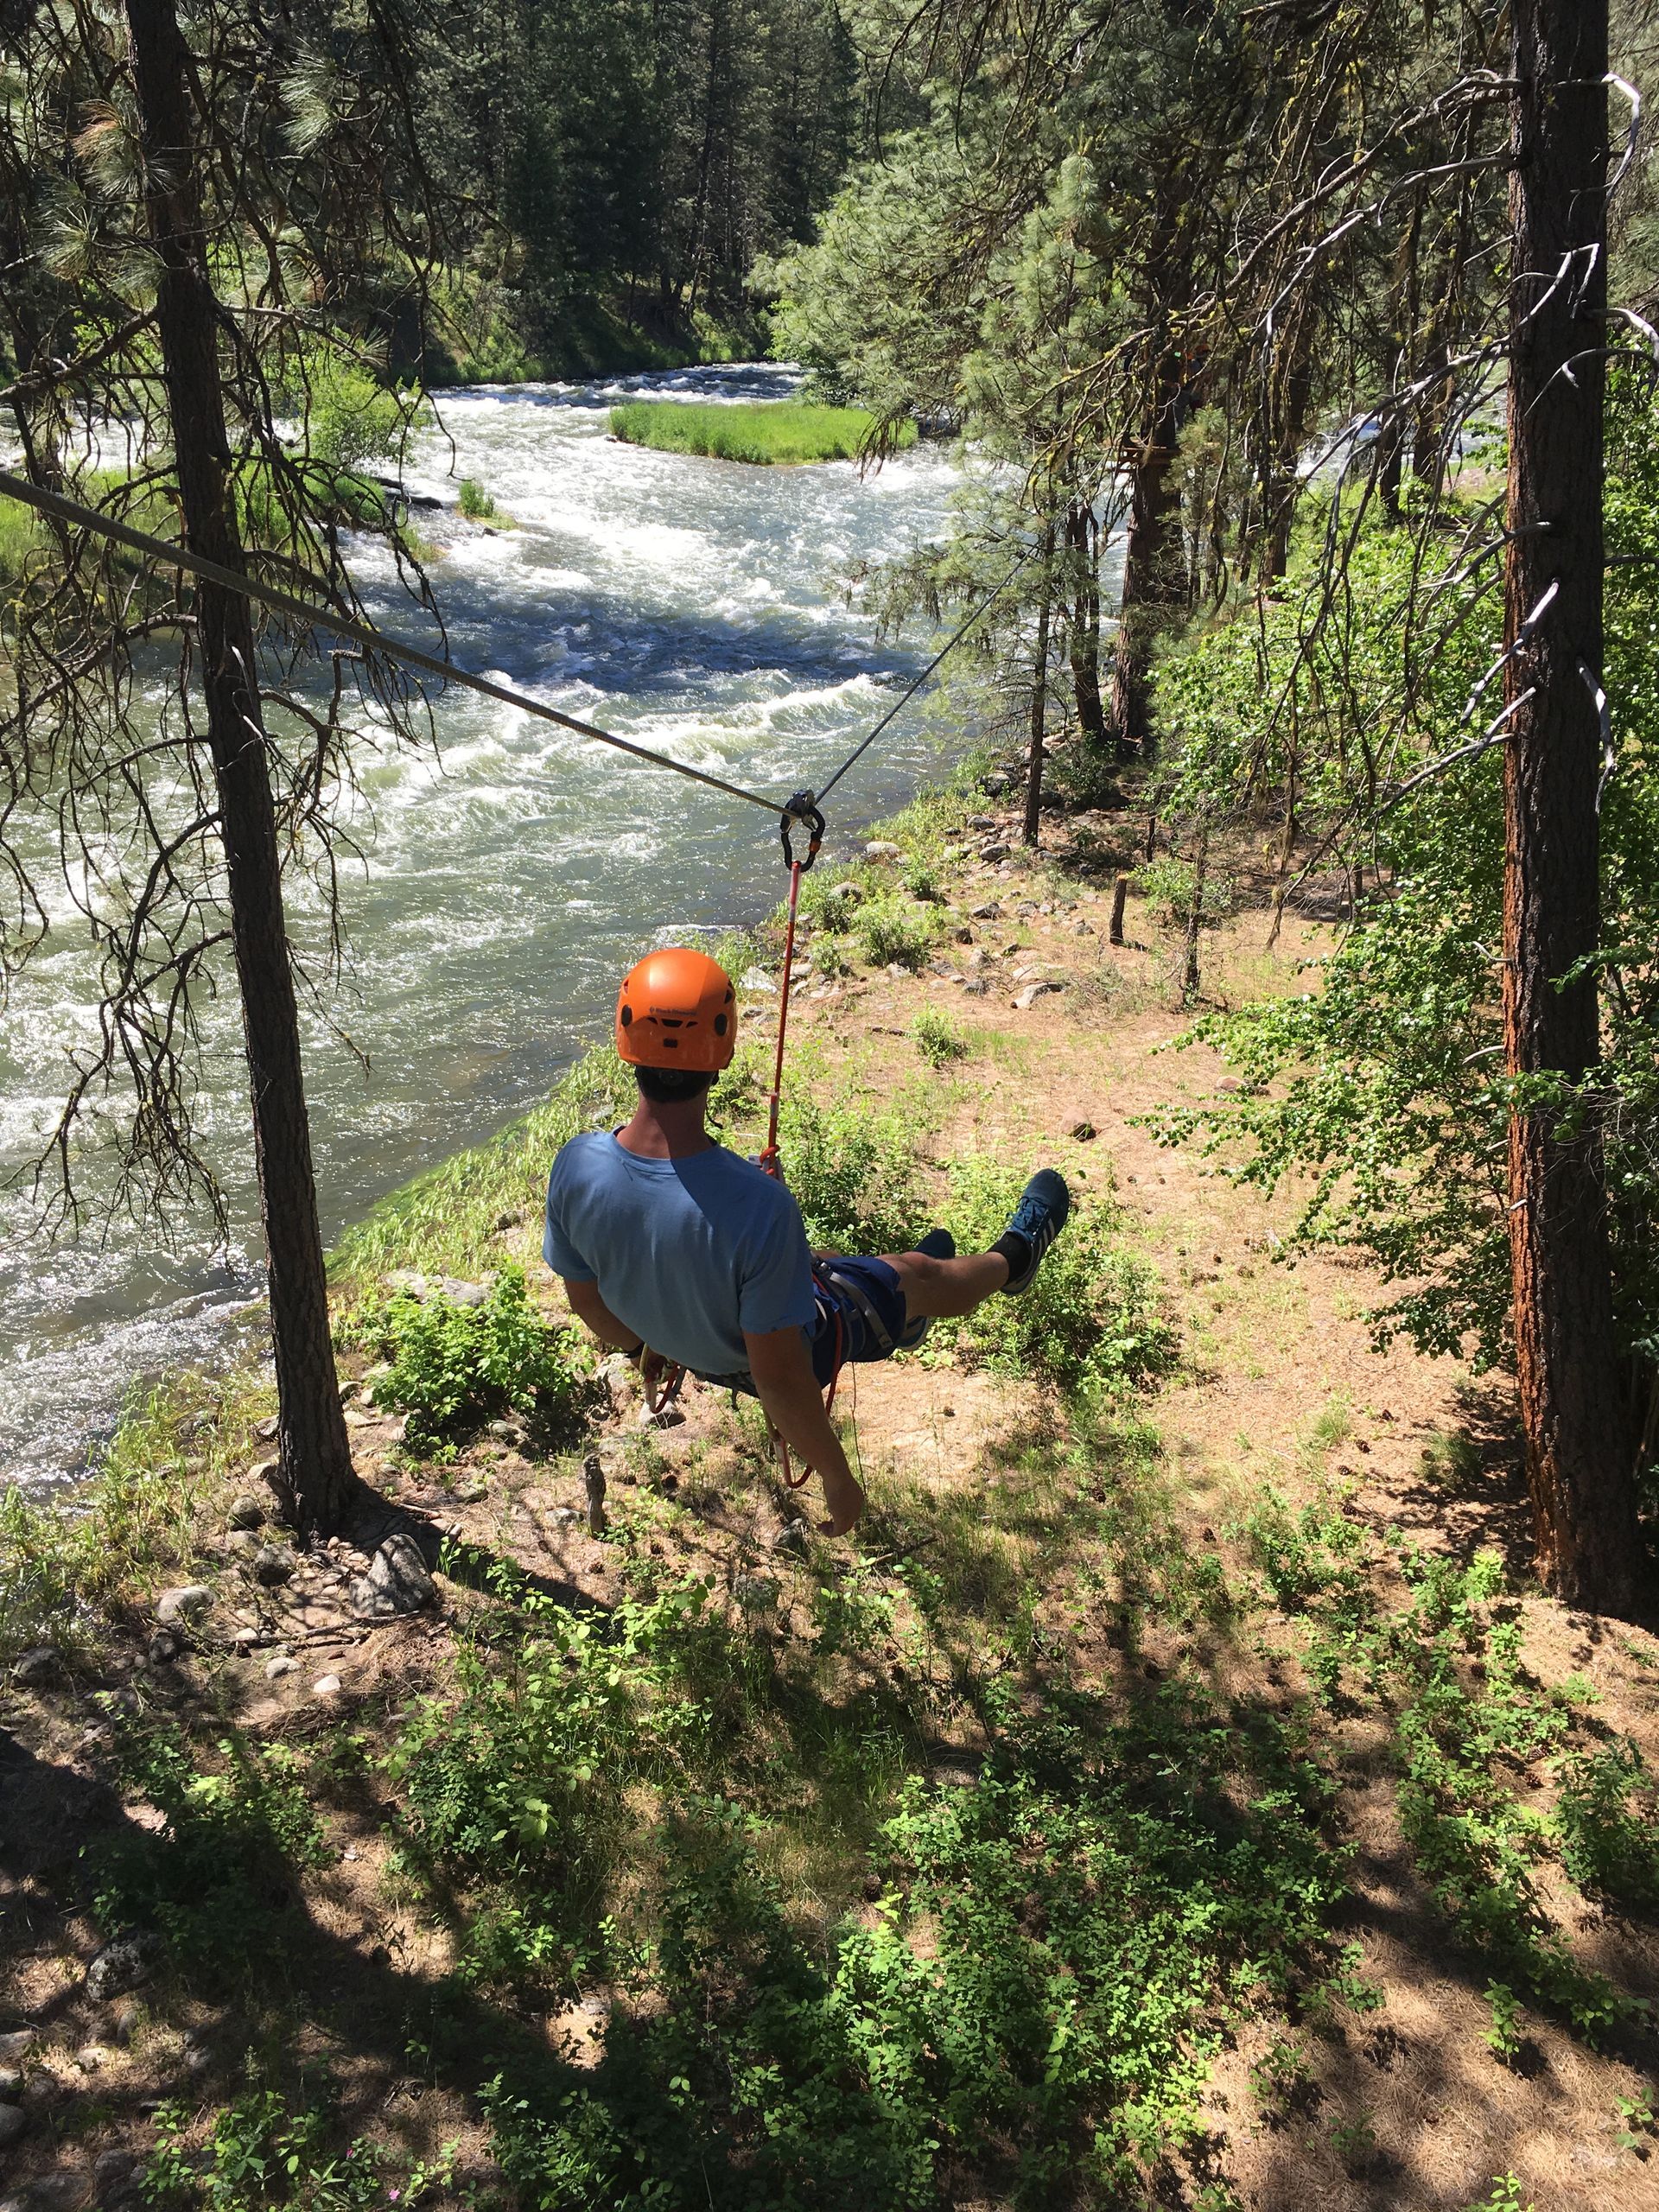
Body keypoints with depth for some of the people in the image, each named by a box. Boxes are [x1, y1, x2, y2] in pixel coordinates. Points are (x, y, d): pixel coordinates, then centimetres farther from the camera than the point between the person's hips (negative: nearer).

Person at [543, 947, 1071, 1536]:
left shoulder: (576, 1167, -28)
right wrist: (837, 1478, -14)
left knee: (825, 1262, 33)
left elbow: (586, 1298, -8)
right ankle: (1011, 1260, 57)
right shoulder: (757, 1205, -43)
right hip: (795, 1346, -5)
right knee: (920, 1272, 22)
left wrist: (643, 1346, 15)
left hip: (686, 1349, 5)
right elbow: (778, 1379, -32)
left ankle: (901, 1313, 67)